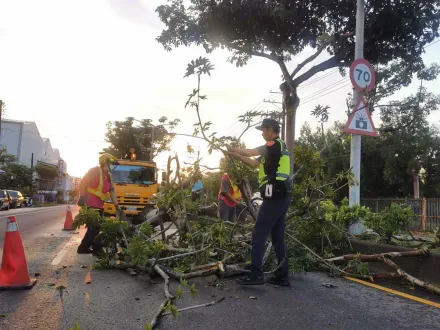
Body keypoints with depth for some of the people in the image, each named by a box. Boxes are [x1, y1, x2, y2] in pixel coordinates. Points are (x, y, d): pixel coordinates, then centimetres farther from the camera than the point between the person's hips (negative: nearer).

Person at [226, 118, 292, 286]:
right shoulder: (278, 147, 22)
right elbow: (255, 163, 23)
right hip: (281, 197, 10)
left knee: (258, 236, -4)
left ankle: (255, 274, -1)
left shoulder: (275, 144, -8)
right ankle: (283, 276, 16)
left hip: (274, 197, -10)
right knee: (278, 237, 12)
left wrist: (233, 149, 2)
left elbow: (251, 152, -14)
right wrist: (235, 155, 18)